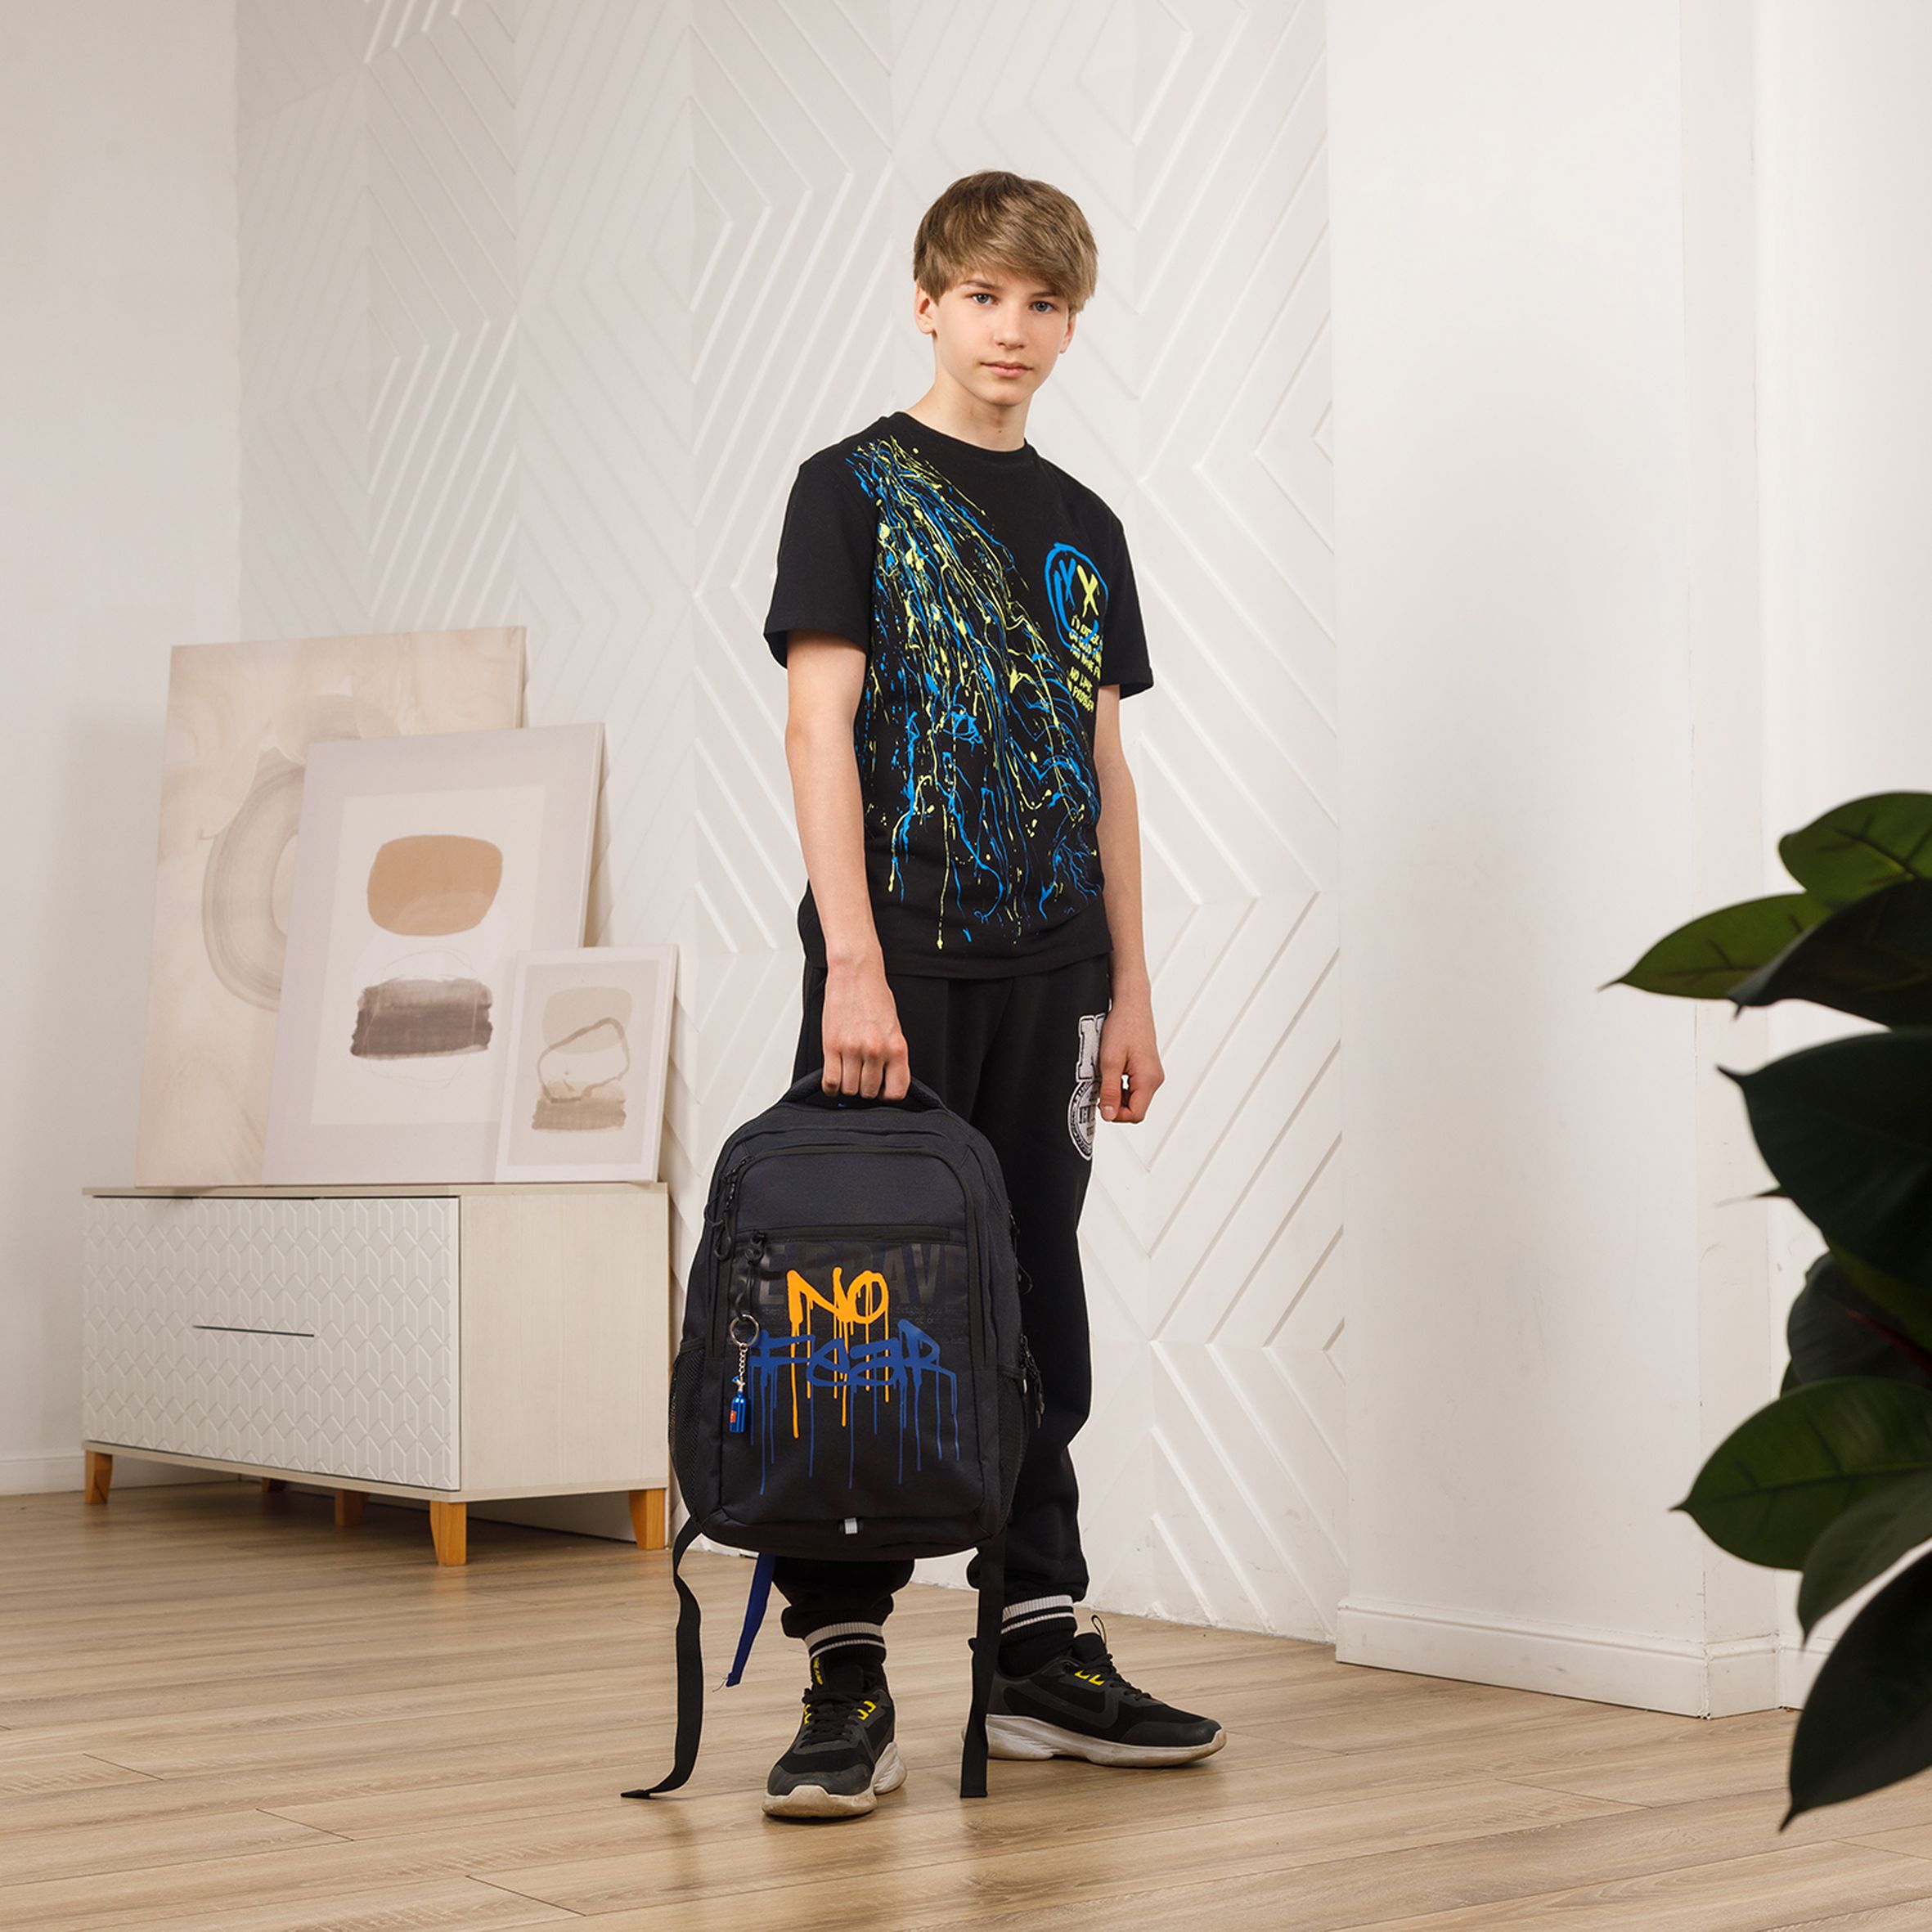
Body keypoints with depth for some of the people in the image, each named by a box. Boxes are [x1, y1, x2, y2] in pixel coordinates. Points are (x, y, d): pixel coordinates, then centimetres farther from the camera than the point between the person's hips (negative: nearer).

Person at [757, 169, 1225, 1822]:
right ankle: (847, 1679, 1)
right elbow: (820, 727, -8)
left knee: (1034, 1302, 10)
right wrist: (853, 961, -17)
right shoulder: (853, 488, 0)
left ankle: (1040, 1652, 18)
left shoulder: (1081, 526, 15)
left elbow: (1106, 772, 15)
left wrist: (1130, 985, 10)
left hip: (1047, 967, 5)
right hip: (900, 956, -5)